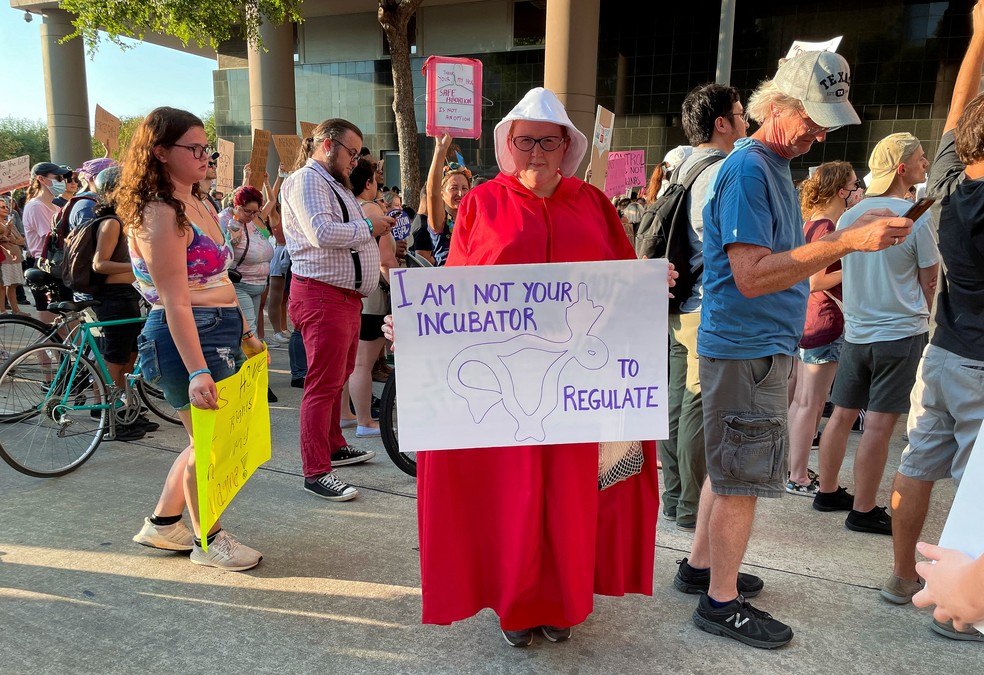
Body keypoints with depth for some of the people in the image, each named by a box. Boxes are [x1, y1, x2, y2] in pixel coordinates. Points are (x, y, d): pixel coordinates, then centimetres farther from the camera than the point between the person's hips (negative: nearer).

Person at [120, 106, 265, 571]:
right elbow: (175, 303, -22)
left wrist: (244, 333, 19)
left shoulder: (199, 205, 14)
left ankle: (162, 523, 35)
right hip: (189, 338, -9)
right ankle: (208, 540, 24)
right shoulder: (160, 214, -15)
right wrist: (197, 371, -27)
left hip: (221, 332, 9)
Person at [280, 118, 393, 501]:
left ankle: (335, 446, 34)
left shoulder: (336, 184, 23)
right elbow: (322, 233, -25)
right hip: (322, 297, -11)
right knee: (323, 384, -9)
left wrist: (379, 227, 11)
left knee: (339, 378, 19)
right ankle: (316, 473, -3)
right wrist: (368, 227, -14)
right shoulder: (306, 180, -10)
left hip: (346, 295, 11)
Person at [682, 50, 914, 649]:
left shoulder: (775, 165, 15)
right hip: (746, 348, -10)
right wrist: (844, 243, -27)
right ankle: (722, 602, 13)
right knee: (742, 477, -1)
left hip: (760, 346, 10)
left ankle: (701, 567, 32)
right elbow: (751, 276, -25)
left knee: (729, 468, 18)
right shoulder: (749, 169, -16)